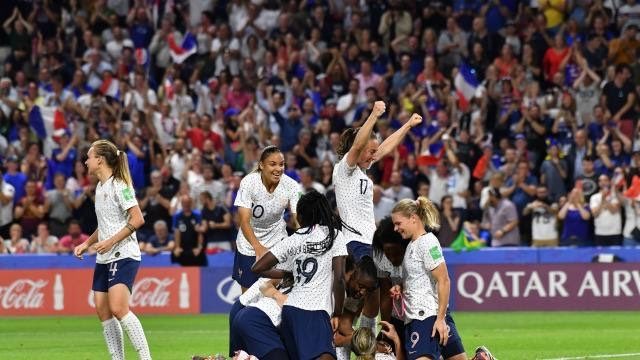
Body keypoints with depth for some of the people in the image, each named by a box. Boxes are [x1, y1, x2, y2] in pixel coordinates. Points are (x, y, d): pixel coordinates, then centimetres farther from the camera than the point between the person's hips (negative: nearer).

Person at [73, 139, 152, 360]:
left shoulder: (119, 185, -11)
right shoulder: (100, 187, 16)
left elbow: (137, 219, -18)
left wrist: (111, 241, -21)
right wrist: (87, 244, 18)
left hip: (123, 255, -9)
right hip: (104, 259, 9)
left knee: (118, 309, -21)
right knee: (103, 311, 3)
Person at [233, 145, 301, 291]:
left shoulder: (291, 186, -18)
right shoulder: (249, 182, -22)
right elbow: (244, 221, -27)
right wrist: (258, 248, -43)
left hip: (277, 242, 1)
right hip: (249, 244, -1)